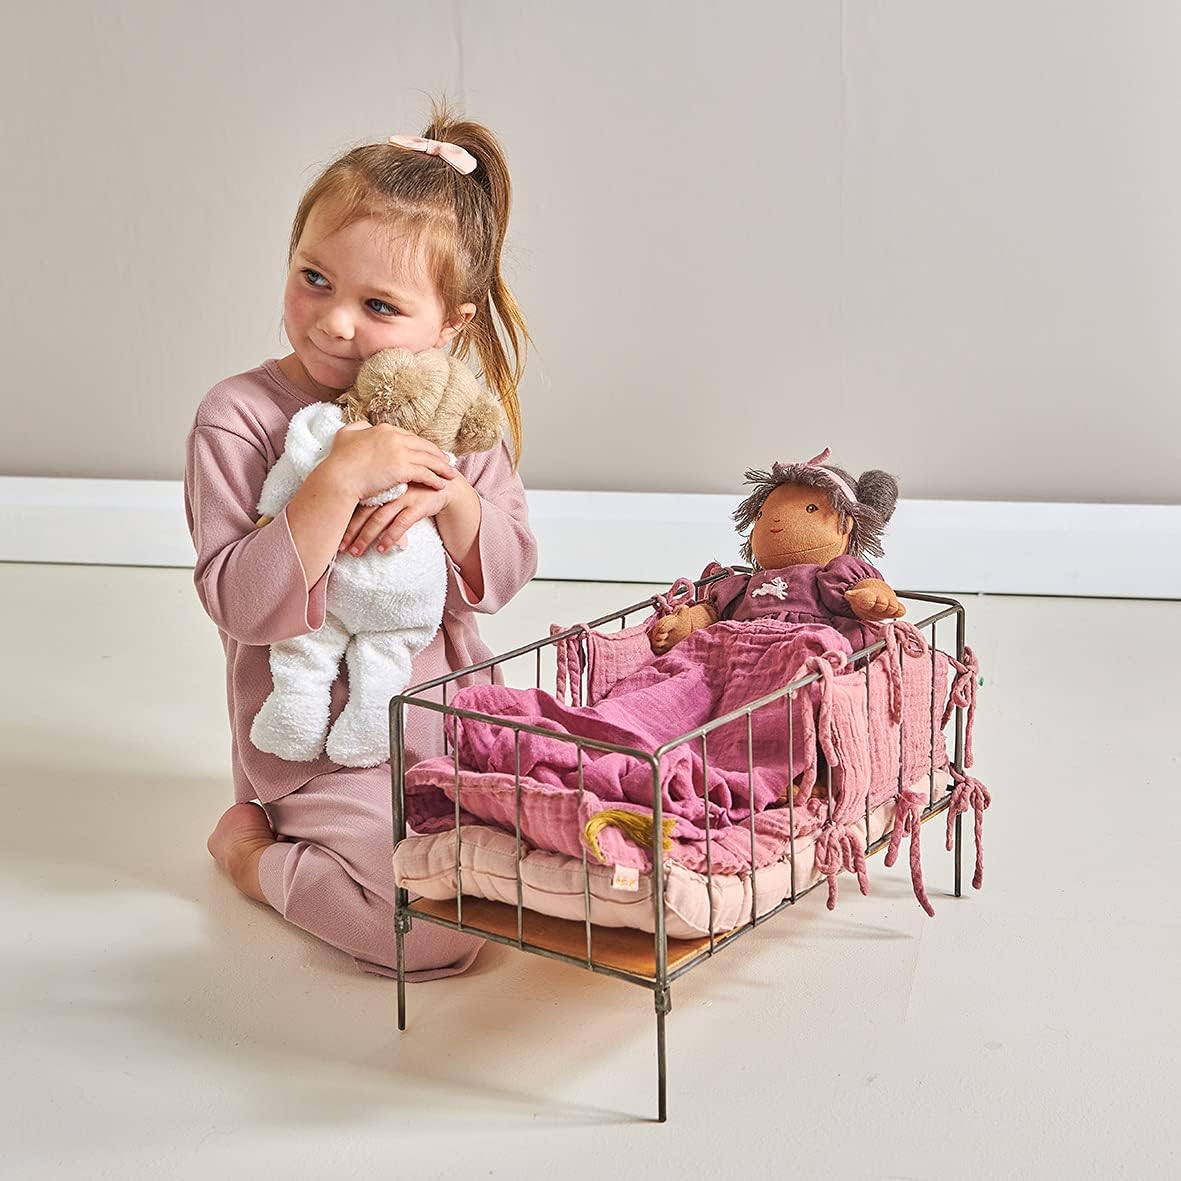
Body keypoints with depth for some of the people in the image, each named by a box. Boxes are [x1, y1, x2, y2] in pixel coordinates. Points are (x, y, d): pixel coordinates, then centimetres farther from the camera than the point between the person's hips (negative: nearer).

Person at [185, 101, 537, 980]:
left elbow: (505, 576, 0)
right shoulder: (242, 415, -16)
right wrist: (342, 478, -33)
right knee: (440, 931, -19)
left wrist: (453, 497, -21)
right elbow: (241, 604, -23)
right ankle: (252, 848, 6)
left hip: (452, 724, 6)